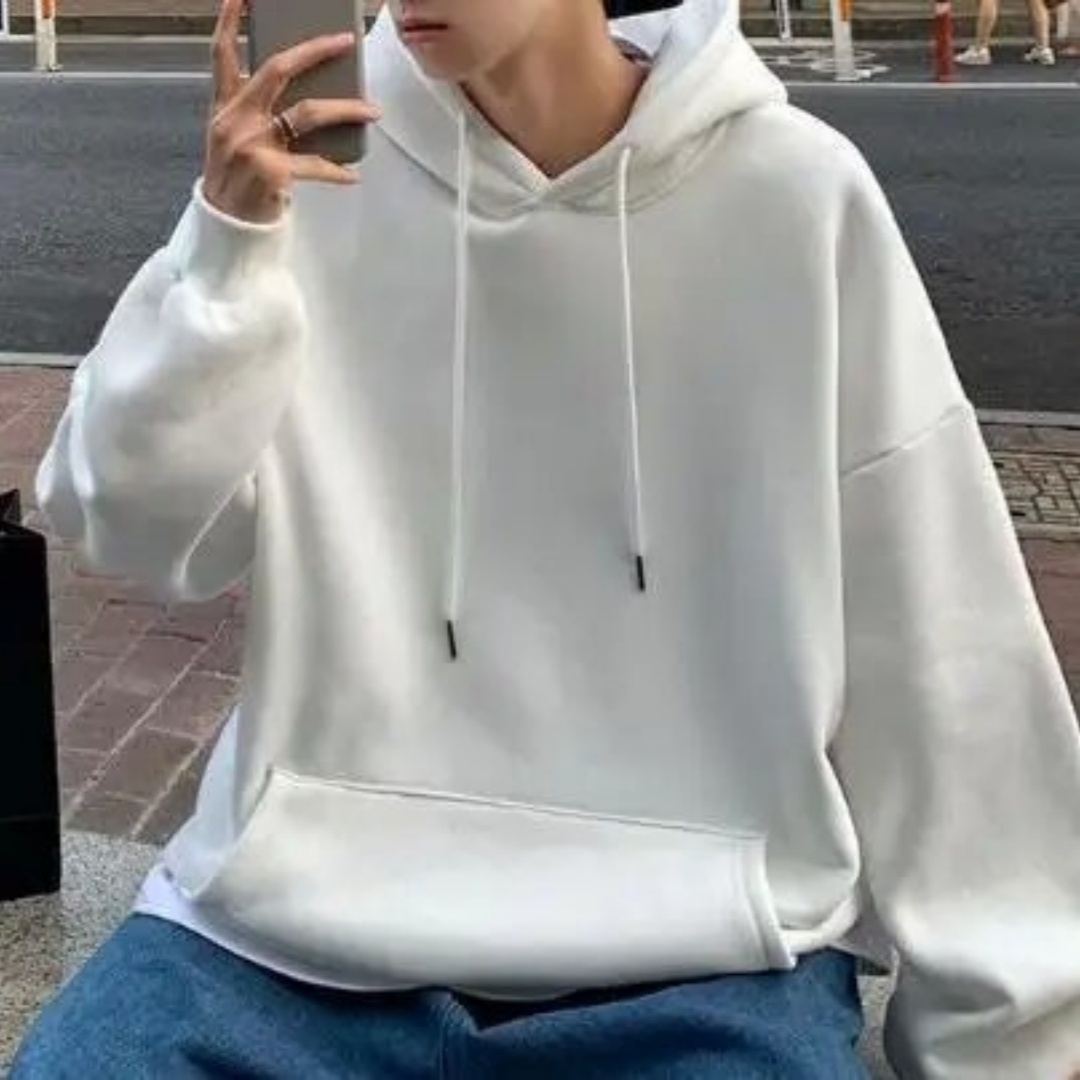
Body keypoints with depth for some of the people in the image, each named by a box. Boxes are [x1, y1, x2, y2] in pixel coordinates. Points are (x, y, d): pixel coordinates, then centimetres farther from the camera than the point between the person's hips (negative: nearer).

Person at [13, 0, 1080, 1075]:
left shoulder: (797, 195, -6)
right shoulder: (321, 154, 0)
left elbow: (929, 638, -2)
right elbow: (134, 530, -2)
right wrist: (225, 244, -17)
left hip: (696, 952, -2)